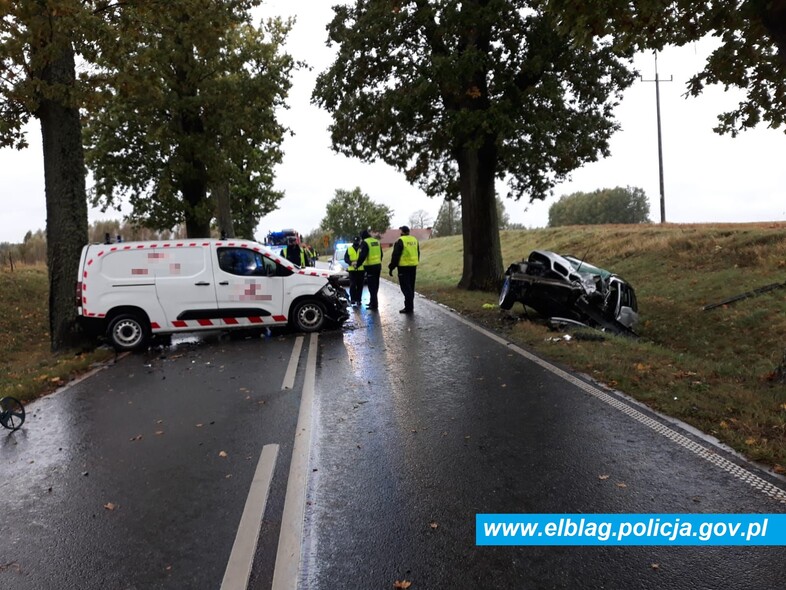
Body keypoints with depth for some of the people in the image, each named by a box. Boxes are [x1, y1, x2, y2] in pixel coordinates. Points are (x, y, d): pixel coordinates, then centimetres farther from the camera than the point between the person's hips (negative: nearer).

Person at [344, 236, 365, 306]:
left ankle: (358, 299, 10)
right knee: (352, 285, -5)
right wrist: (351, 263, -13)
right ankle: (352, 299, 1)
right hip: (352, 270, 1)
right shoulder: (349, 249, 11)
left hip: (361, 269, -1)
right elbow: (345, 258, 6)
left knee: (360, 285, 3)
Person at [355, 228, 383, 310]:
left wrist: (357, 264, -9)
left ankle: (374, 304, -5)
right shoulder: (377, 241, 14)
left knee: (372, 286, -4)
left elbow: (362, 255, -17)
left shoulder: (365, 243, -10)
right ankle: (372, 301, 25)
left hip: (370, 266, -8)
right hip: (378, 265, 8)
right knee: (375, 285, 15)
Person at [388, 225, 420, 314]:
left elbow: (395, 256, -12)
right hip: (413, 266, 7)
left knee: (405, 287, -4)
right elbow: (418, 254, 19)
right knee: (411, 287, 14)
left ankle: (409, 307, -6)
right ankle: (410, 306, 18)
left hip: (404, 267, -7)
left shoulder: (400, 241, -11)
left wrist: (391, 268, -6)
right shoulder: (415, 240, 11)